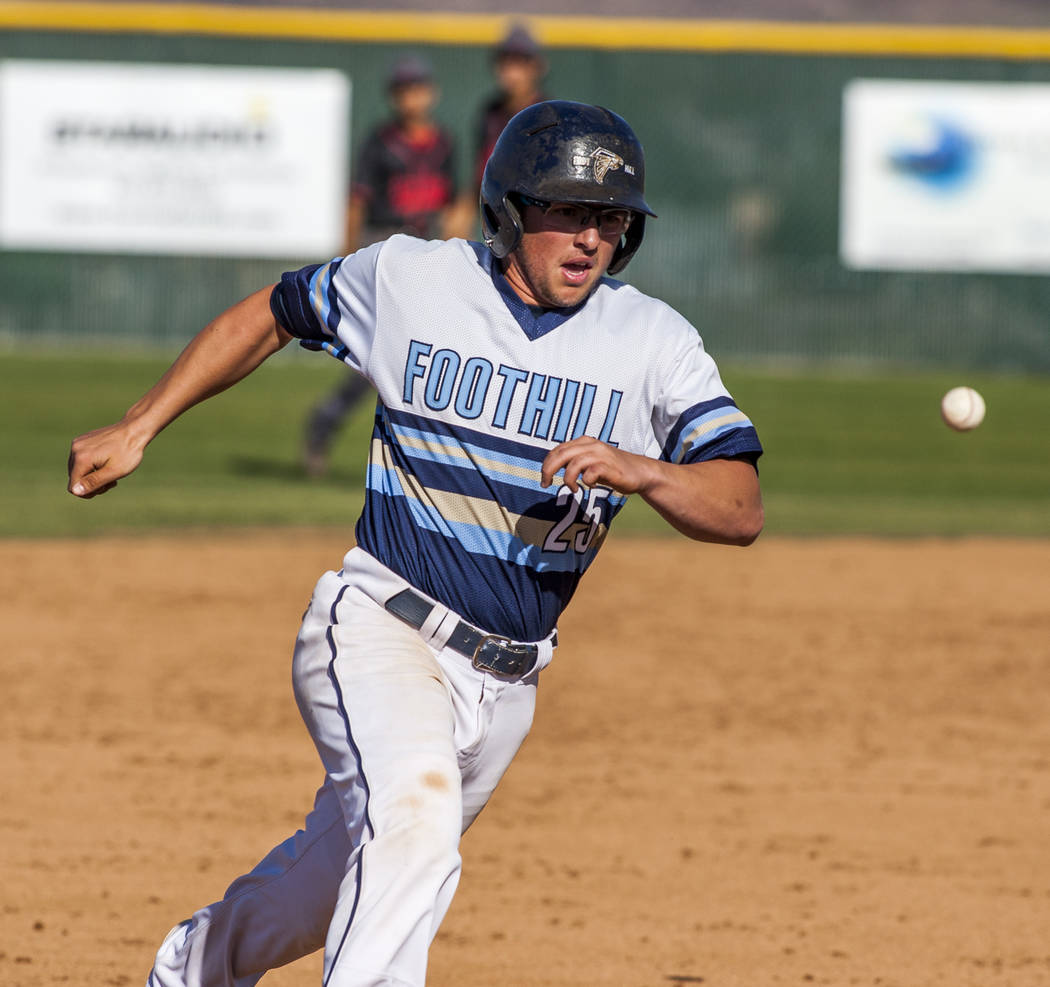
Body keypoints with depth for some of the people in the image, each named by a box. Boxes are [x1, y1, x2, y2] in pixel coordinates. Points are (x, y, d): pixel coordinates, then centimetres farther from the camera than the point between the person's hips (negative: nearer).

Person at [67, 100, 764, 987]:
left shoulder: (654, 342, -6)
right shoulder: (410, 280, -5)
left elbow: (742, 510, -15)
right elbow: (270, 316, 13)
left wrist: (637, 472, -34)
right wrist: (135, 431, 12)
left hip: (505, 679, 4)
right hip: (380, 626, -3)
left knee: (361, 875, 19)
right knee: (413, 811, -31)